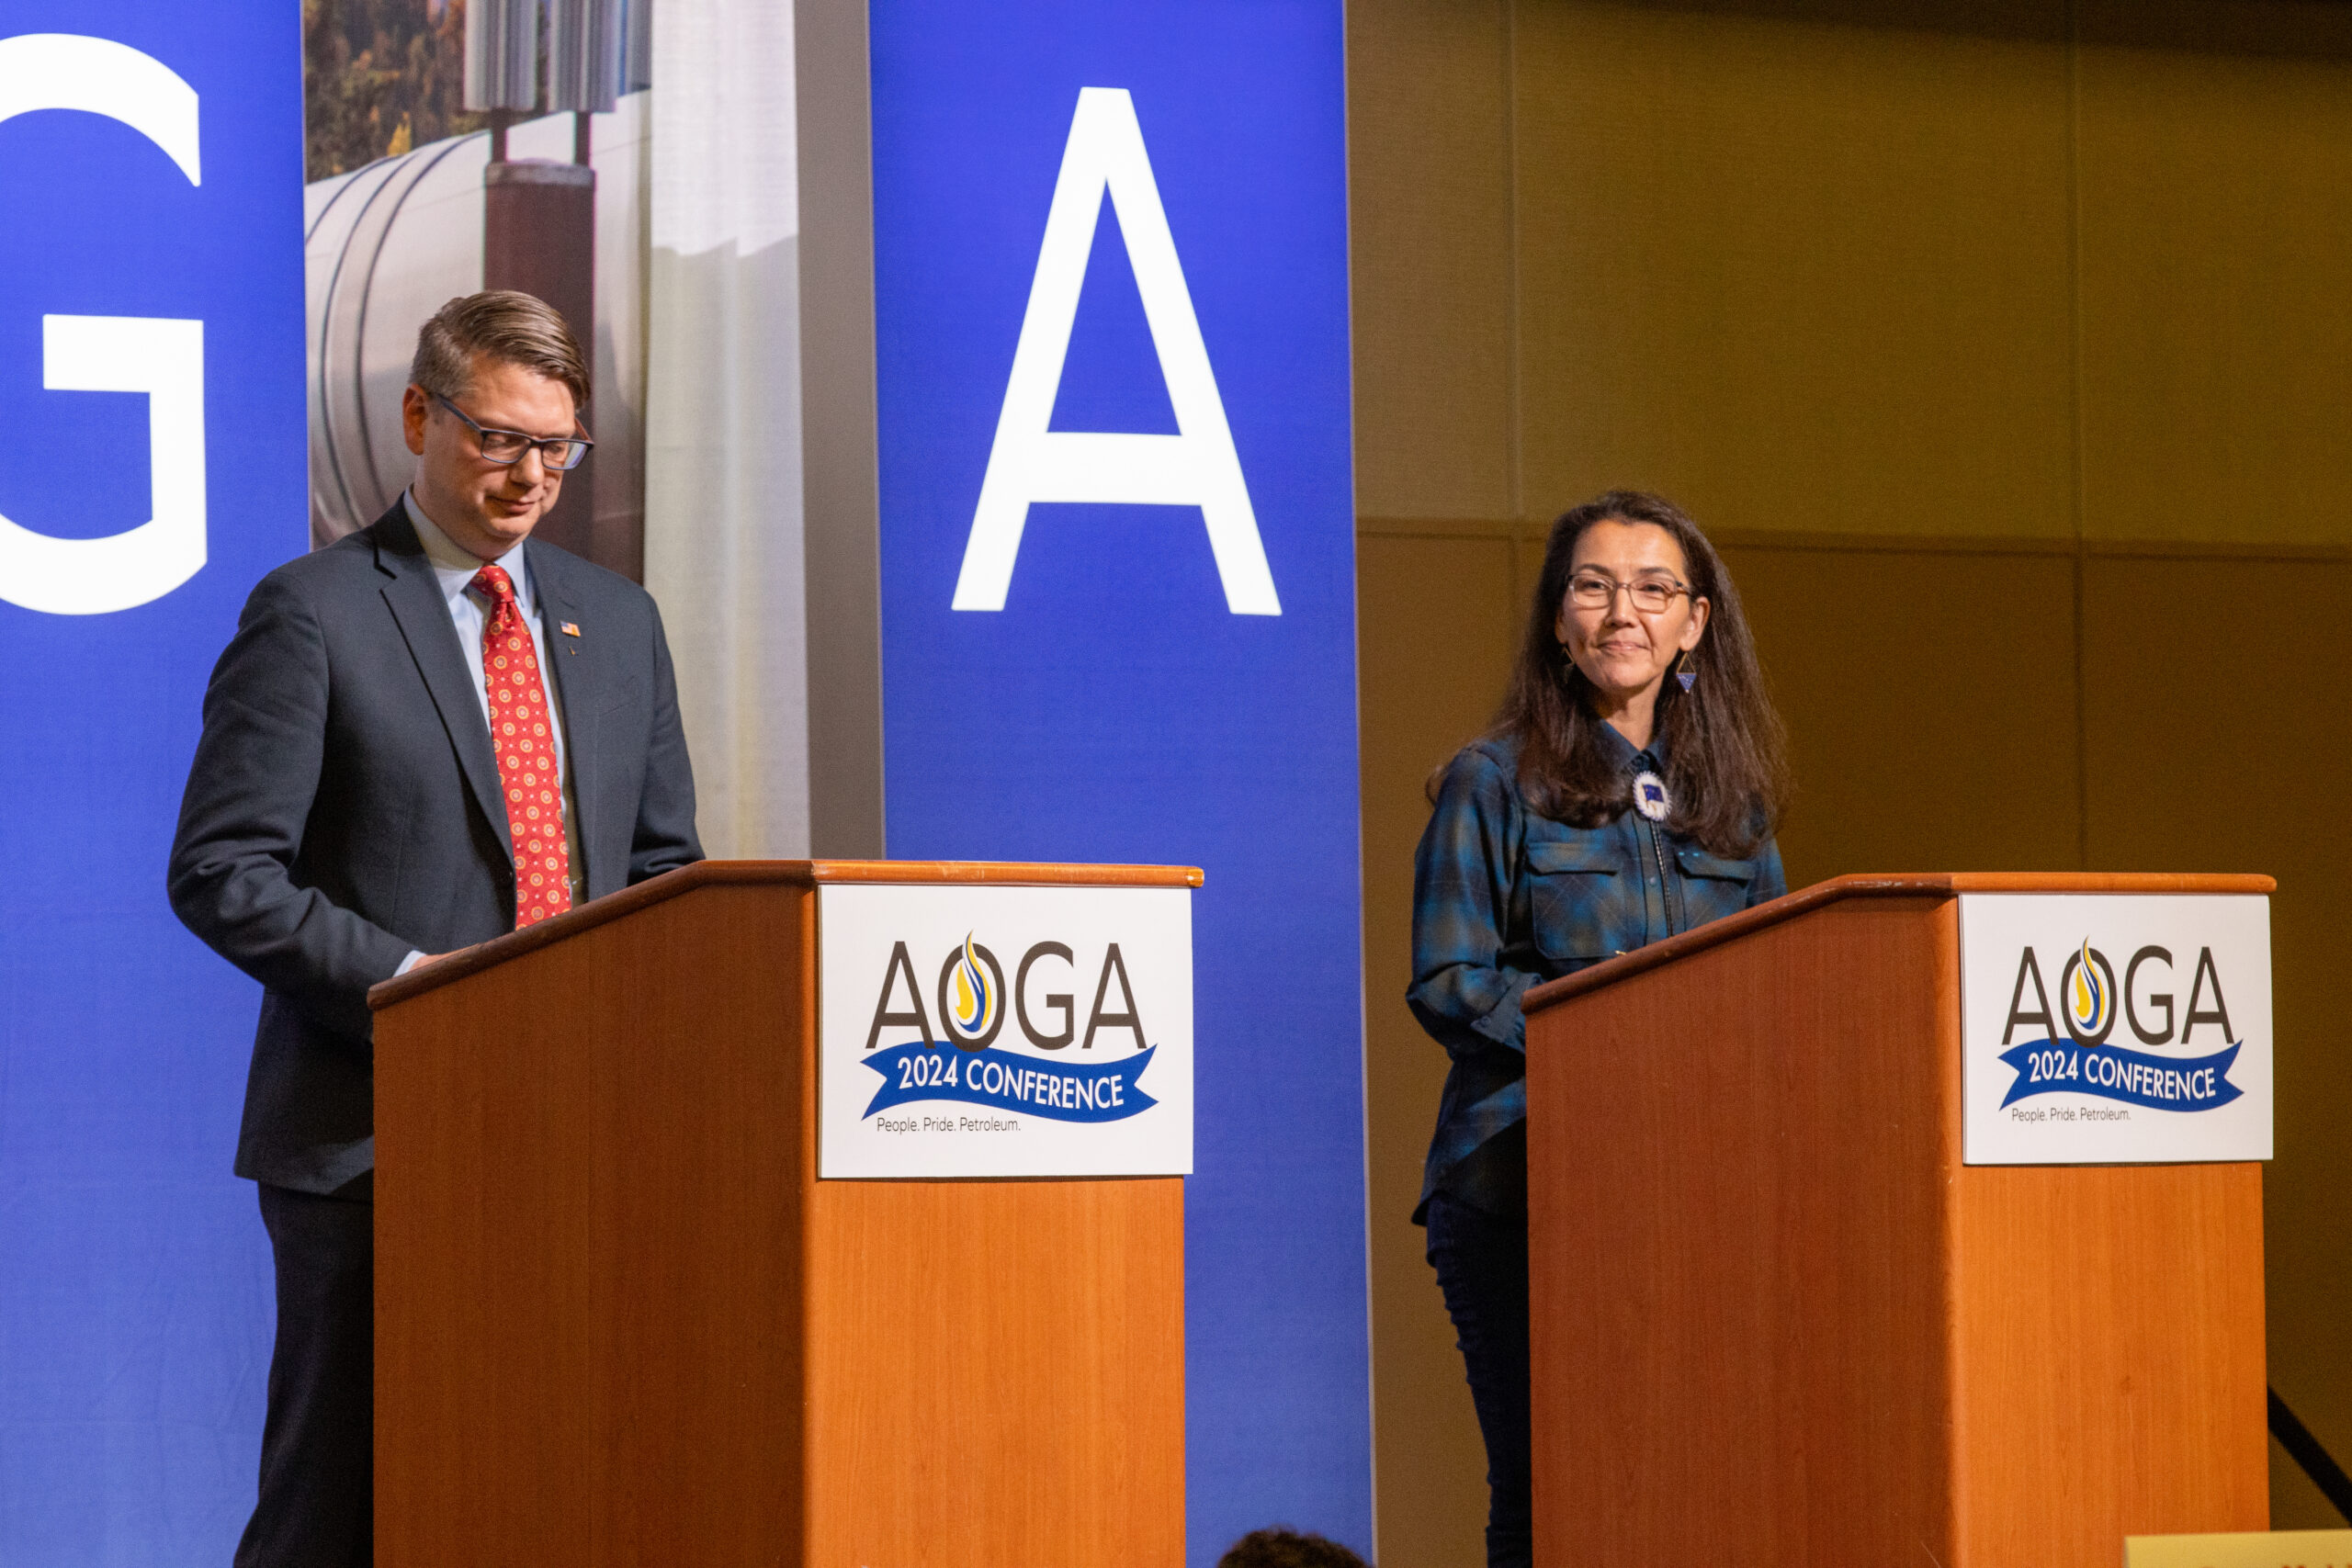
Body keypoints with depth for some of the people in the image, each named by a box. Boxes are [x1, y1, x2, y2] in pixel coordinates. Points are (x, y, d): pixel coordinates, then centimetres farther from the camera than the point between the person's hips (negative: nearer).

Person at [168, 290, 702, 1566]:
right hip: (376, 1134, -5)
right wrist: (413, 981, -16)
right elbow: (220, 873, -7)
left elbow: (663, 864, 21)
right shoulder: (312, 614, -2)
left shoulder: (616, 622, 17)